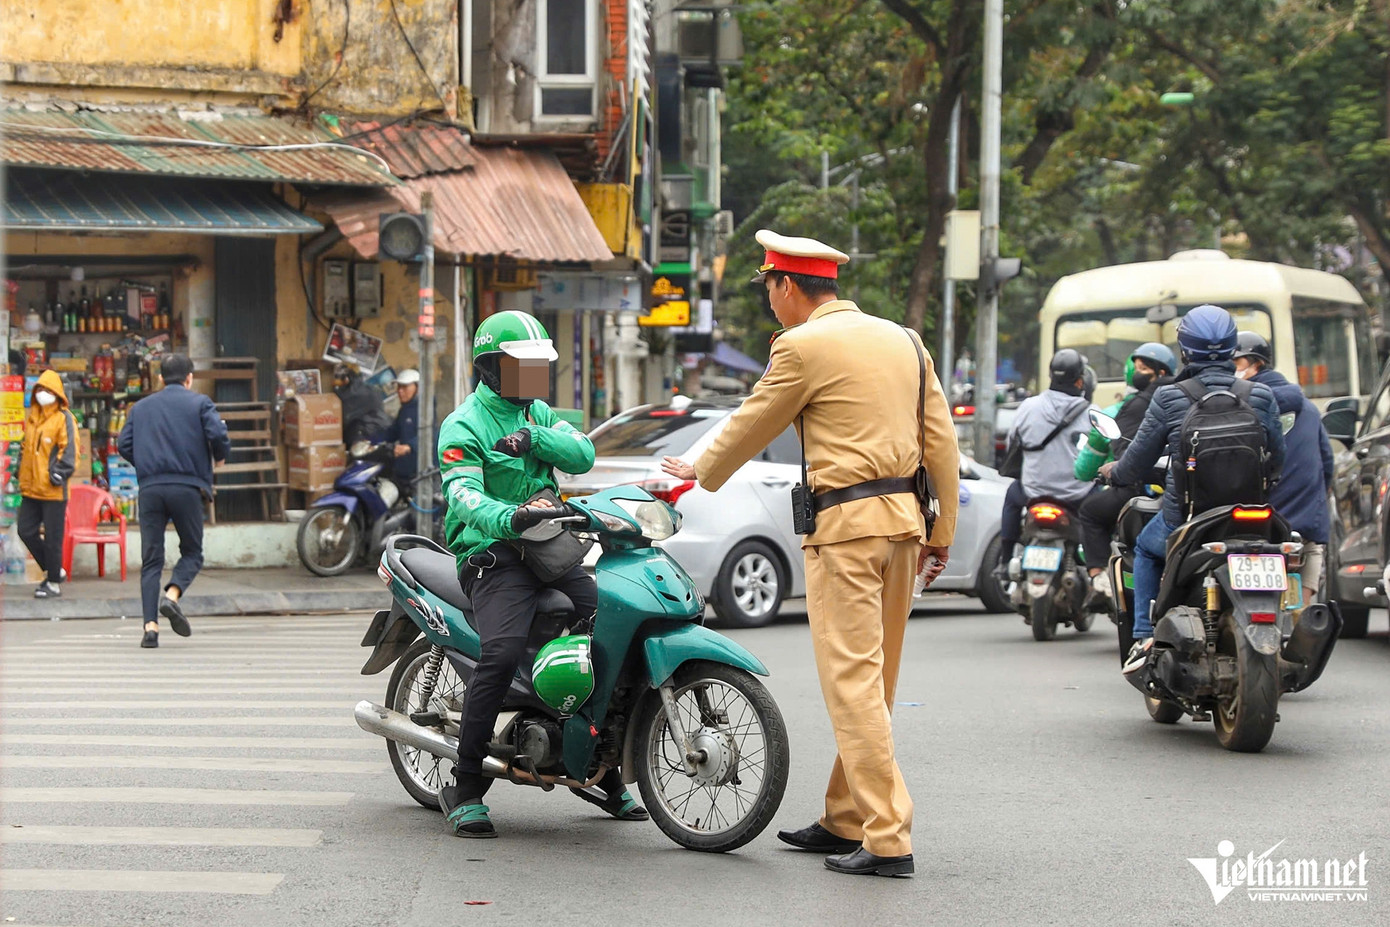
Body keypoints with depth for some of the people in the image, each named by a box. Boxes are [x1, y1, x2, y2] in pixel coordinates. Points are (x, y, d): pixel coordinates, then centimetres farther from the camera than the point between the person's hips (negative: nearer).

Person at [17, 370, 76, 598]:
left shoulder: (64, 419, -7)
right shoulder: (31, 418, 15)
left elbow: (69, 451, -11)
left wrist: (57, 476, -16)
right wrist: (22, 474, 16)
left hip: (53, 491, -7)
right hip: (31, 489, 7)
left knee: (52, 537, -1)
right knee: (26, 531, 8)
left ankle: (54, 582, 9)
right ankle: (53, 570, 23)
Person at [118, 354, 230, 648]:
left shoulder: (141, 407, 17)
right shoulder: (199, 403, 7)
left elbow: (124, 444, 8)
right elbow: (218, 435, -7)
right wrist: (219, 457, 14)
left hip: (149, 488, 3)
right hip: (186, 486, -3)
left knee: (150, 560, 4)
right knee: (192, 552, 11)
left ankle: (151, 625, -8)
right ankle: (172, 595, -18)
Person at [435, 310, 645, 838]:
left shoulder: (539, 415, 20)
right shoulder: (464, 426, -4)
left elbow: (582, 453, 2)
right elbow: (463, 495, -21)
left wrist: (534, 440, -16)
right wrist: (507, 518, -41)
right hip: (493, 554, -7)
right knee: (501, 653, -29)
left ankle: (604, 774, 17)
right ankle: (464, 790, -21)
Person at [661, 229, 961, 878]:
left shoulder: (803, 346, -8)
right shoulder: (903, 340, 13)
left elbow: (751, 426, 3)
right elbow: (942, 440, 13)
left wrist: (700, 471, 21)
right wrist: (942, 531, 18)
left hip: (847, 523, -8)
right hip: (904, 519, 8)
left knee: (854, 681, -7)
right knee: (874, 681, 15)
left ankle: (887, 839, -12)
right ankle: (846, 820, 23)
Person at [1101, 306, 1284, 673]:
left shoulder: (1169, 398, -10)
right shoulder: (1260, 397, -3)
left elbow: (1137, 464, -2)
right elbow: (1277, 460, 9)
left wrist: (1113, 472, 21)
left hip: (1183, 518, -1)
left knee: (1146, 549, 30)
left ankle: (1146, 636, 16)